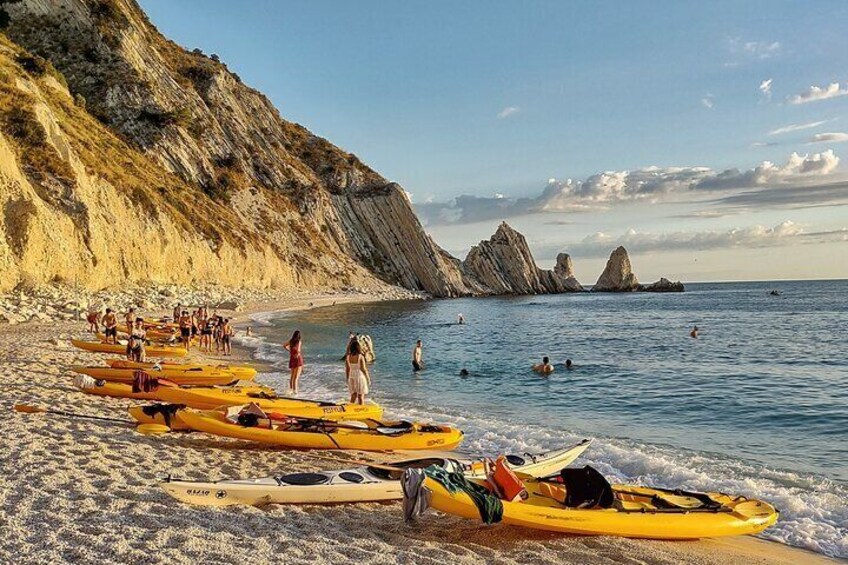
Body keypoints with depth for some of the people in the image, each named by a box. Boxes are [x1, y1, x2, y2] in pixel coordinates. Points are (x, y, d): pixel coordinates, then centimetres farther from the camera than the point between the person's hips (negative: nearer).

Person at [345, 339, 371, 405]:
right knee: (361, 396, 6)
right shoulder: (360, 356, -15)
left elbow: (347, 369, 3)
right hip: (360, 377, -4)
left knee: (353, 396, 15)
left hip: (351, 378, 4)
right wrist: (368, 379, -2)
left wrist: (347, 379, 15)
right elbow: (364, 369, -12)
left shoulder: (348, 357, -3)